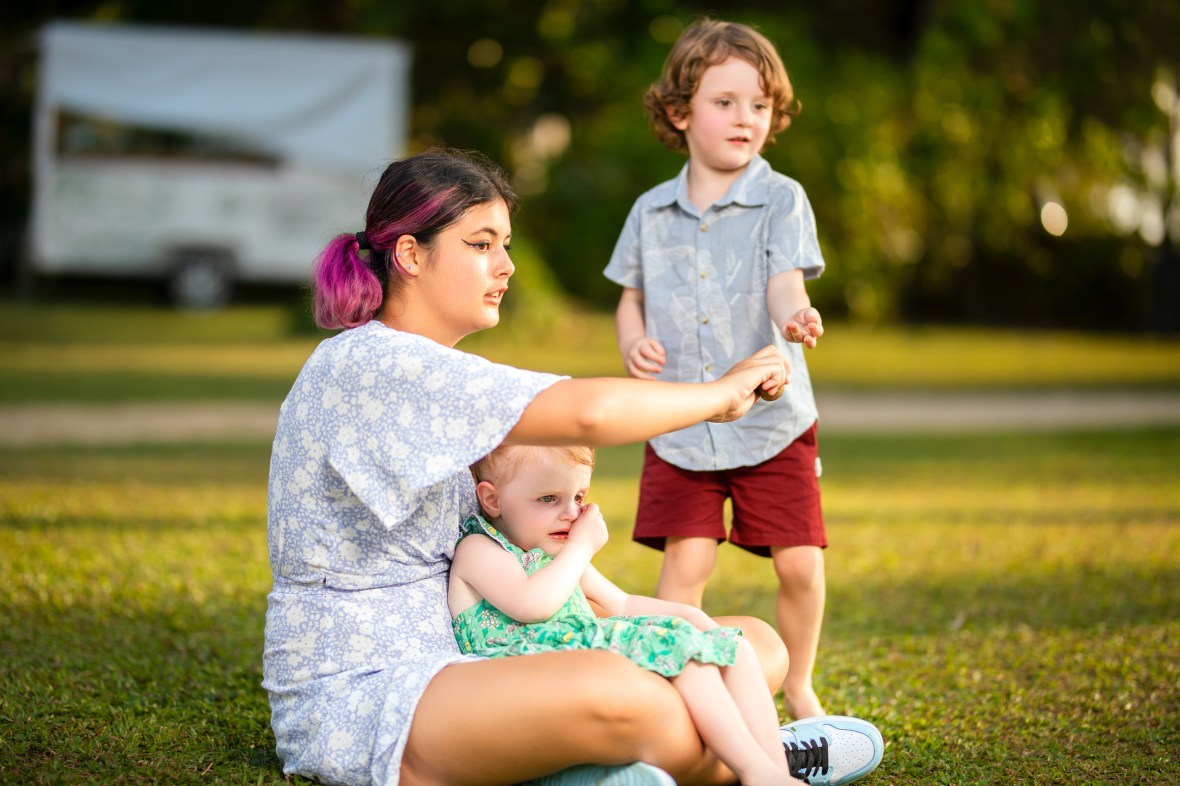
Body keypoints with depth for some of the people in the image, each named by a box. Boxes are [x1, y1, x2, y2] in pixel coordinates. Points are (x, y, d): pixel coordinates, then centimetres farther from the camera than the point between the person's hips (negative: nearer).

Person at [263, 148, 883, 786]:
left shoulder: (432, 374, 17)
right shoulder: (367, 365, -17)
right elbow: (587, 412, -28)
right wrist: (721, 394, -12)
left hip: (448, 669, 10)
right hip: (350, 699, -10)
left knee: (756, 645, 4)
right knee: (612, 691, -37)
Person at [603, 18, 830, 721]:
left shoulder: (781, 199, -3)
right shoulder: (653, 213, 6)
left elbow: (786, 281, -16)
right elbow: (632, 298, 16)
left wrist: (794, 317, -40)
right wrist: (633, 342, -6)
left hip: (771, 419, -1)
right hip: (679, 425, 1)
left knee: (801, 563, -1)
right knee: (686, 562, -7)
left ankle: (798, 684, 23)